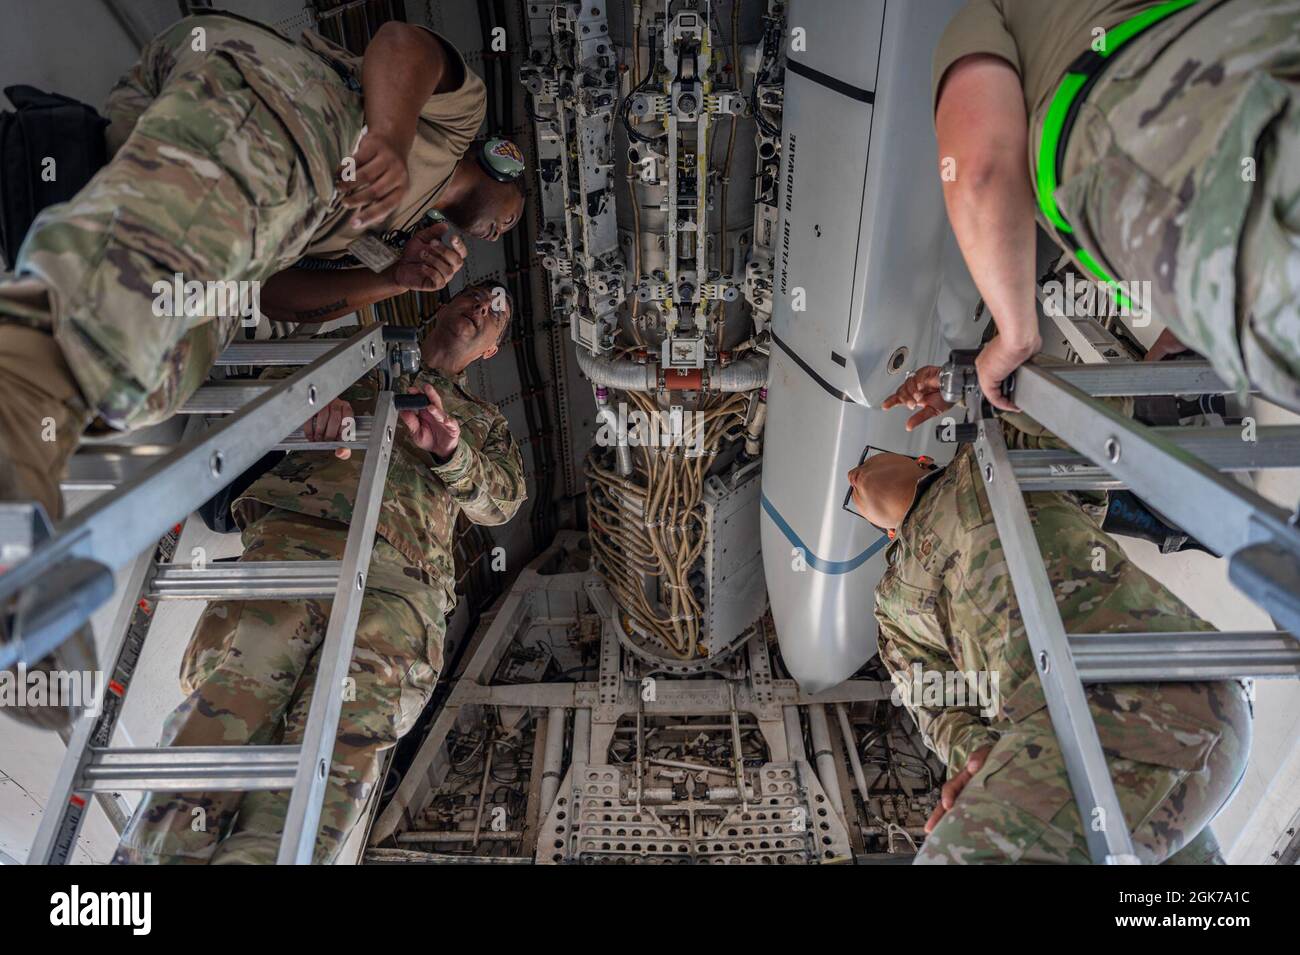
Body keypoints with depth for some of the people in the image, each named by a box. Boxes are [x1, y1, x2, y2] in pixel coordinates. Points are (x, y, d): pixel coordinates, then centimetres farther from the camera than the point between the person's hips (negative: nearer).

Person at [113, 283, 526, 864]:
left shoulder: (483, 422, 35)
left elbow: (503, 499, 17)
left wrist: (450, 453, -4)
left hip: (400, 577, 0)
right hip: (294, 533, 1)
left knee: (344, 745, -25)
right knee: (228, 702, -23)